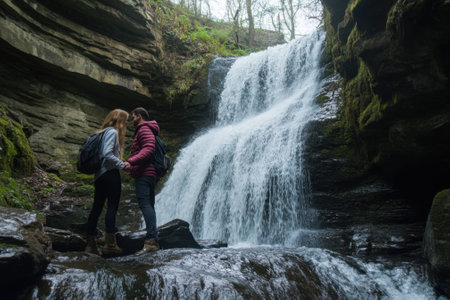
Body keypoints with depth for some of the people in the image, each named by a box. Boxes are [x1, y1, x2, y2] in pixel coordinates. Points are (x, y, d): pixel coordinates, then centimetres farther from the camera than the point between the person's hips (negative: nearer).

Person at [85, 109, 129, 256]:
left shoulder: (104, 132, 21)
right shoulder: (112, 132, -7)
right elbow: (107, 154, -19)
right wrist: (122, 165, -14)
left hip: (99, 175, 10)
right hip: (110, 173, -10)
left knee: (97, 208, 9)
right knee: (112, 206, -8)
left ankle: (91, 244, 13)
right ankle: (110, 244, -9)